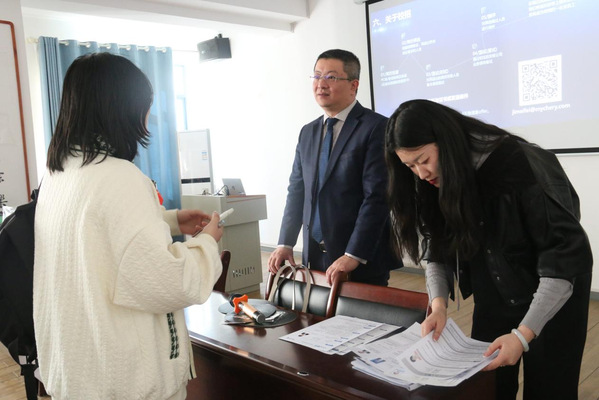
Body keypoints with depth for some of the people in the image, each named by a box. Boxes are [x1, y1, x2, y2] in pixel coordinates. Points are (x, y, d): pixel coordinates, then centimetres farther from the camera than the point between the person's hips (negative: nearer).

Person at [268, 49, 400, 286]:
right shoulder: (307, 133, 12)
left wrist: (353, 256, -20)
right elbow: (297, 190, 12)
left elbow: (377, 196, -17)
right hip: (314, 257, 6)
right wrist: (285, 244, 3)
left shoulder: (377, 127, -10)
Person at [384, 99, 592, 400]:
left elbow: (564, 254, -27)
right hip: (493, 297, 5)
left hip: (557, 294, -4)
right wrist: (439, 304, -19)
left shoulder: (517, 165, -28)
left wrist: (523, 334, -32)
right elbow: (438, 250, -2)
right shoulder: (436, 184, -10)